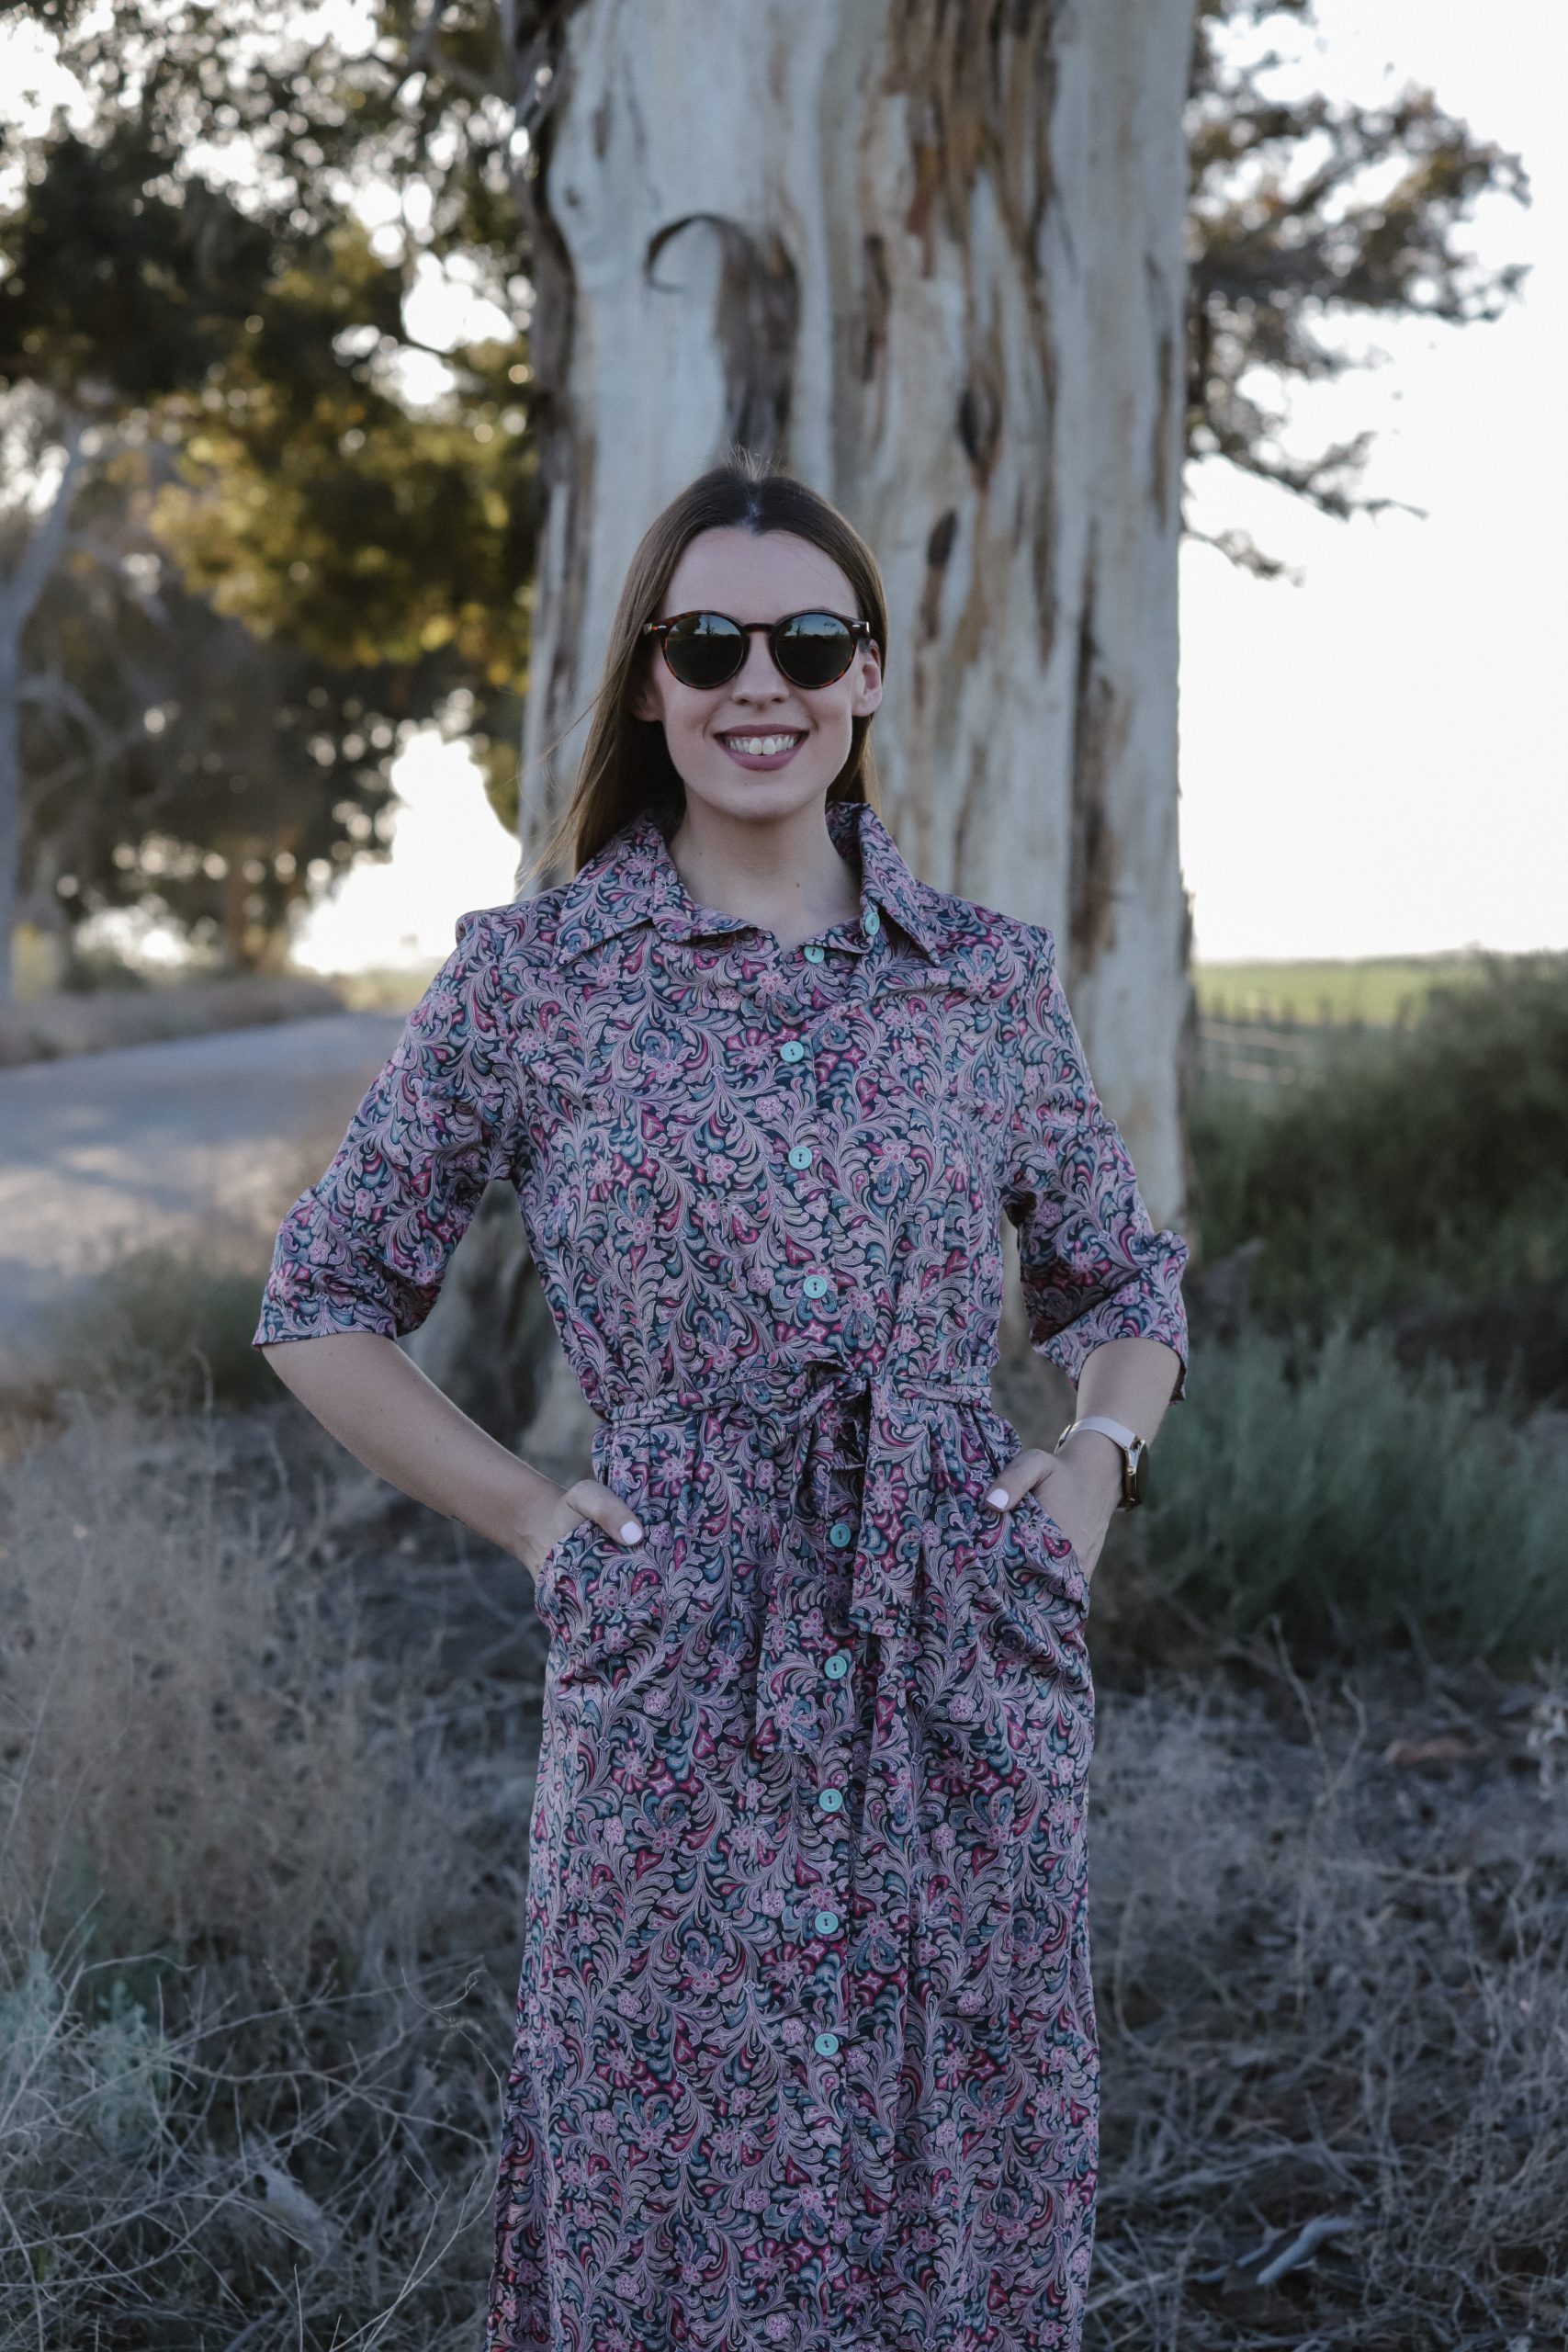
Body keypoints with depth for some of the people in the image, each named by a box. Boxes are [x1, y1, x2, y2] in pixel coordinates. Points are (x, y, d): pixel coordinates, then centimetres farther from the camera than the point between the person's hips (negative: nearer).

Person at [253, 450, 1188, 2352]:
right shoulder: (527, 977, 1)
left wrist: (1101, 1452, 1)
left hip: (973, 1662, 2)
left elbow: (1126, 1276, 20)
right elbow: (324, 1301, 8)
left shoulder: (992, 975, 7)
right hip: (674, 1672, -2)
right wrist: (525, 1513, -1)